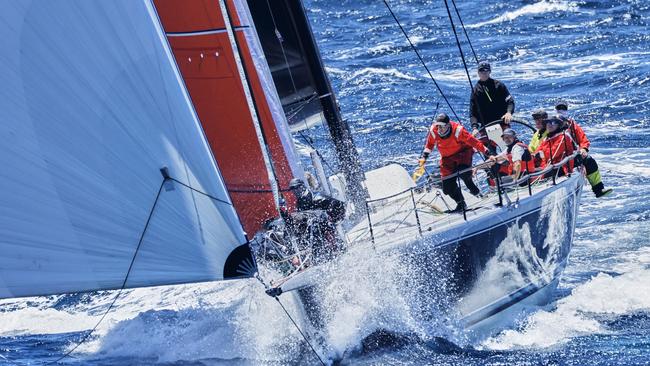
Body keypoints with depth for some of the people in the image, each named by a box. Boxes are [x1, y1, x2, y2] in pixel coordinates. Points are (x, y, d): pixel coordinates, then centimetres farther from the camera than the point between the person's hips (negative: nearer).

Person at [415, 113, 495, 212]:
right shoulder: (433, 131, -16)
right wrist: (423, 157, -1)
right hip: (447, 157, 4)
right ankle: (460, 204, 14)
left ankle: (473, 188, -1)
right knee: (448, 186, -8)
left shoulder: (457, 130, -28)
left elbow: (474, 142, -25)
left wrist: (488, 154, -27)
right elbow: (429, 144, 7)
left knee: (463, 172, -34)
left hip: (462, 152, -4)